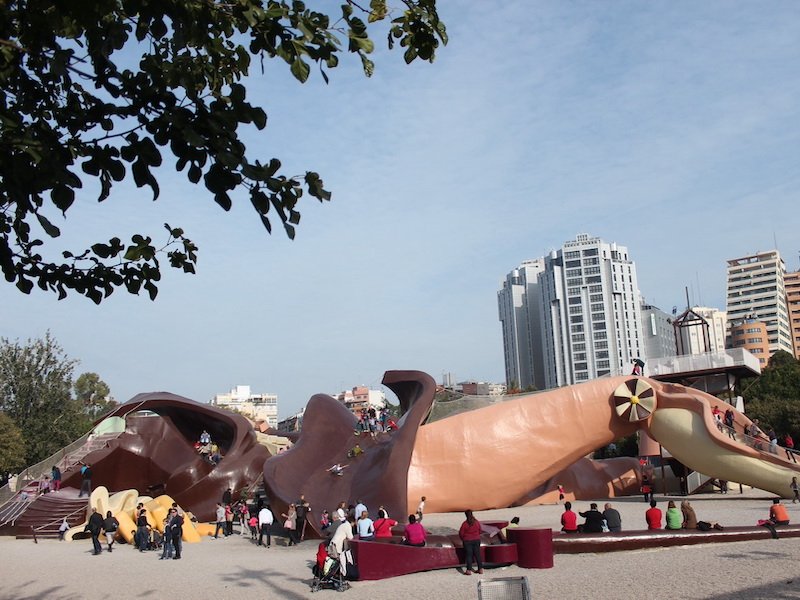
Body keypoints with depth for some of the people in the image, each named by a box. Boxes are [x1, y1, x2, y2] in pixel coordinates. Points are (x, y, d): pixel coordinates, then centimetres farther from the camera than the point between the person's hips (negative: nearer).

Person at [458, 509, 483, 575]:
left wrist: (463, 539, 12)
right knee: (477, 554, 11)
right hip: (477, 540, 3)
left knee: (469, 555, 1)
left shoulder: (465, 523, -14)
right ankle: (480, 569, 14)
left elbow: (461, 533, -7)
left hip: (467, 541, -3)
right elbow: (480, 531, 9)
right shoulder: (477, 522, -3)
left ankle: (469, 570, -1)